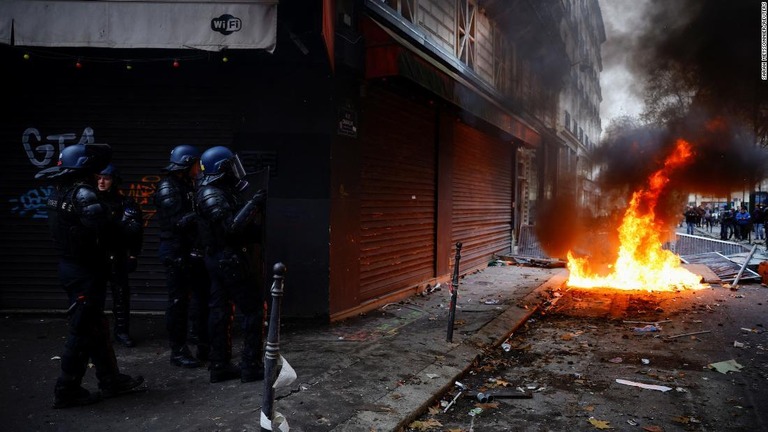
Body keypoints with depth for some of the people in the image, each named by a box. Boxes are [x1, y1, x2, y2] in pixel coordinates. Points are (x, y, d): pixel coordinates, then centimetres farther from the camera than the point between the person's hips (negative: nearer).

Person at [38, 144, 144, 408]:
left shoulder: (60, 190, 10)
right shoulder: (83, 193, -19)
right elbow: (100, 226, -32)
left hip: (69, 266, 9)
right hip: (85, 271, -9)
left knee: (95, 325, 16)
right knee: (83, 330, 1)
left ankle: (110, 379, 26)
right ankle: (67, 391, 11)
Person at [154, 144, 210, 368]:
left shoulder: (187, 185, 14)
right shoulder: (168, 188, -12)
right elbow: (179, 221, -23)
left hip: (193, 251, 9)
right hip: (177, 253, -9)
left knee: (204, 297, 13)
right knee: (179, 302, -1)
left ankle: (203, 343, 26)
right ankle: (178, 351, 10)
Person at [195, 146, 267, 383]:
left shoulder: (225, 191, 13)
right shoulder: (212, 196, -16)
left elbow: (239, 223, 14)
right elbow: (230, 227, -26)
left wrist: (256, 208, 4)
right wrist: (253, 203, -23)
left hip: (222, 263, 9)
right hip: (233, 262, -9)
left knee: (220, 313, 10)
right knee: (253, 310, -2)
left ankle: (220, 366, 18)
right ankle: (251, 367, 4)